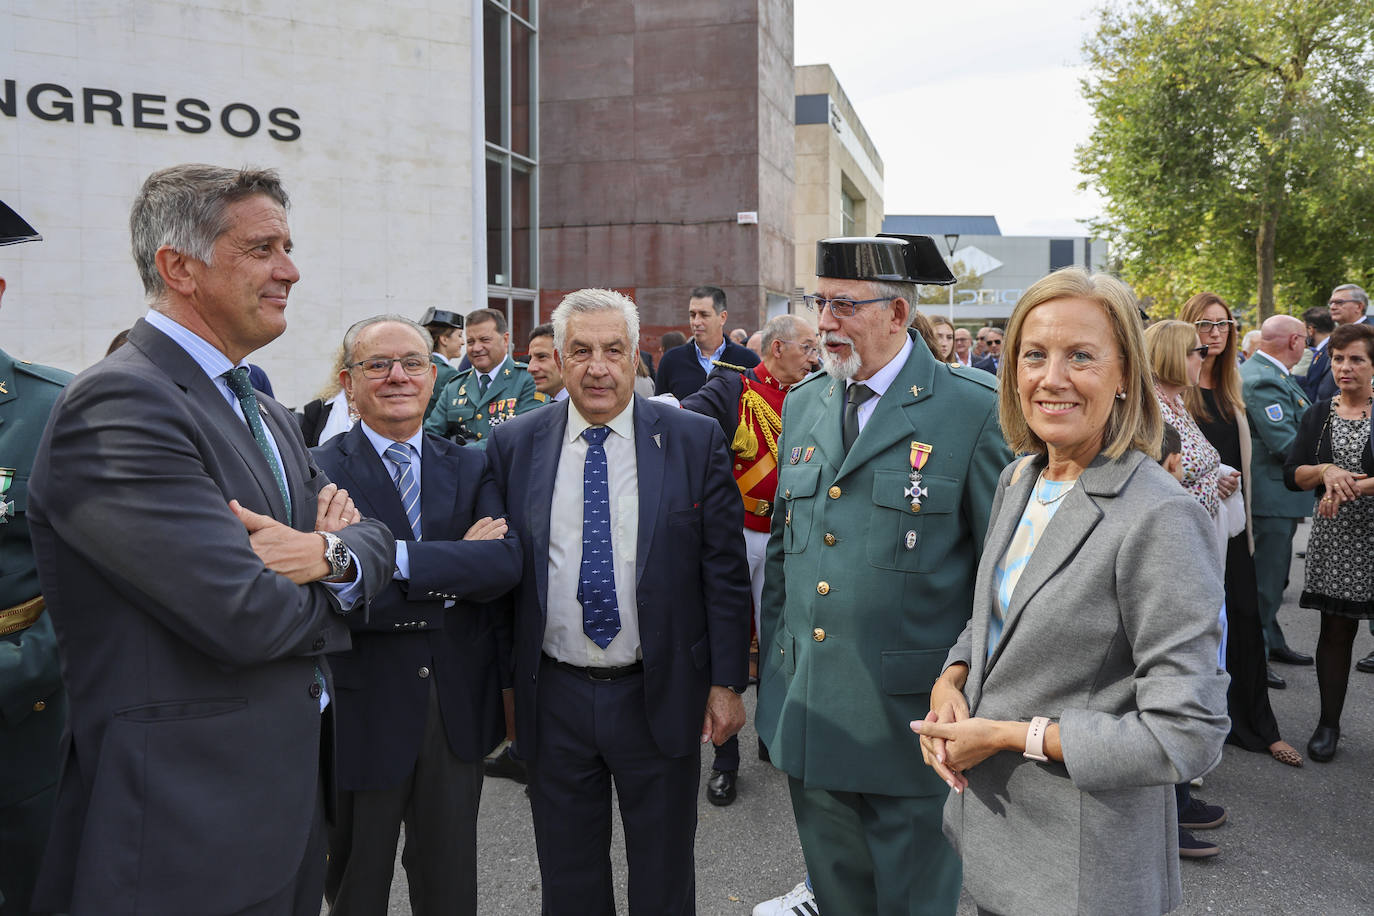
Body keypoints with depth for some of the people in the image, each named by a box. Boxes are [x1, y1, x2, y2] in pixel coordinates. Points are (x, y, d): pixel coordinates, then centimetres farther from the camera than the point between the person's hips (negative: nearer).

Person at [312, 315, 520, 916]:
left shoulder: (470, 469, 4)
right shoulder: (318, 473, -9)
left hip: (459, 711, 4)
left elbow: (505, 562, -15)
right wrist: (456, 569, -18)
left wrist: (397, 558, -29)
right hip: (362, 713, -3)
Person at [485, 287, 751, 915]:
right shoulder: (514, 446, -1)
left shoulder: (695, 440, -5)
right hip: (553, 700, 2)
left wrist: (727, 682, -4)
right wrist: (503, 679, 5)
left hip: (660, 697, -1)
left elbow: (724, 571, -4)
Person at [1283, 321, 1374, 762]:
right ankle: (1329, 723, 17)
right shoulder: (1317, 416, 9)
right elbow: (1291, 474, 2)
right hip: (1334, 535, 2)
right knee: (1335, 629, 7)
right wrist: (1326, 471, -15)